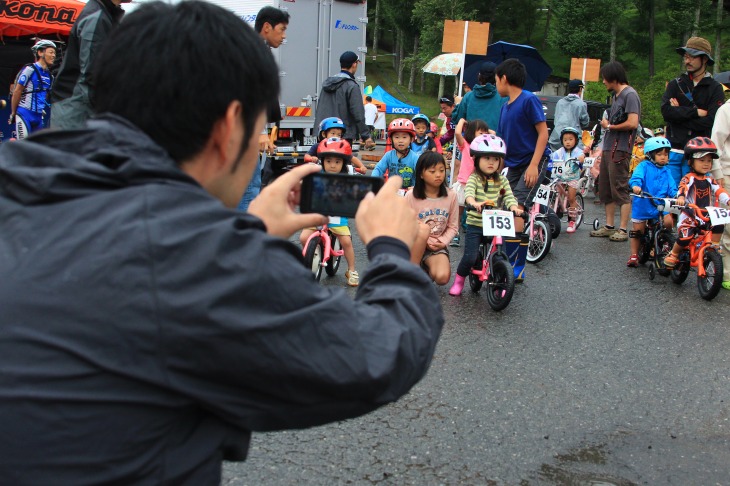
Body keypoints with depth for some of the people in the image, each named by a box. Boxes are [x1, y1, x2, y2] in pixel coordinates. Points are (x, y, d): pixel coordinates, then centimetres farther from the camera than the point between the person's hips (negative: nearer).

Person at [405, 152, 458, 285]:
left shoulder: (451, 196, -2)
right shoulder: (411, 196, -9)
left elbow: (453, 226, 3)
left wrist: (443, 242, -14)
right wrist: (424, 241, -17)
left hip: (437, 246, 1)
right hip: (416, 243, -1)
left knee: (442, 278, -27)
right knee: (423, 228, -37)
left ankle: (427, 268, 12)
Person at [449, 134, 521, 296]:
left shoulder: (502, 180, 7)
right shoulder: (474, 178, -4)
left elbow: (508, 196, -4)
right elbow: (468, 193, -21)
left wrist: (514, 207, -26)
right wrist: (474, 203, -44)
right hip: (475, 225, -3)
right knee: (470, 257, -10)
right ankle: (459, 280, 16)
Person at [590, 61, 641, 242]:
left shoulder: (629, 95, -11)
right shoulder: (616, 95, 19)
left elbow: (633, 123, -20)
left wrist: (610, 126, -8)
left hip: (620, 150, -10)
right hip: (609, 148, 10)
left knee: (620, 190, -8)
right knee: (605, 190, 12)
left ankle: (623, 229, -5)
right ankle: (609, 226, 19)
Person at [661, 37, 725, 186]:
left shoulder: (715, 88, 3)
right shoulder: (675, 84, 11)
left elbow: (709, 121, -10)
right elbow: (666, 111, -6)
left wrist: (680, 113, -6)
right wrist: (695, 112, -10)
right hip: (673, 150, 2)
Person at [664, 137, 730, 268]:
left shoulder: (709, 180, 11)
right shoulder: (688, 178, -7)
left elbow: (719, 191, 0)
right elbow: (682, 188, -26)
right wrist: (681, 197, -48)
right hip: (690, 215, -5)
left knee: (718, 226, -18)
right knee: (685, 237, -20)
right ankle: (673, 255, 6)